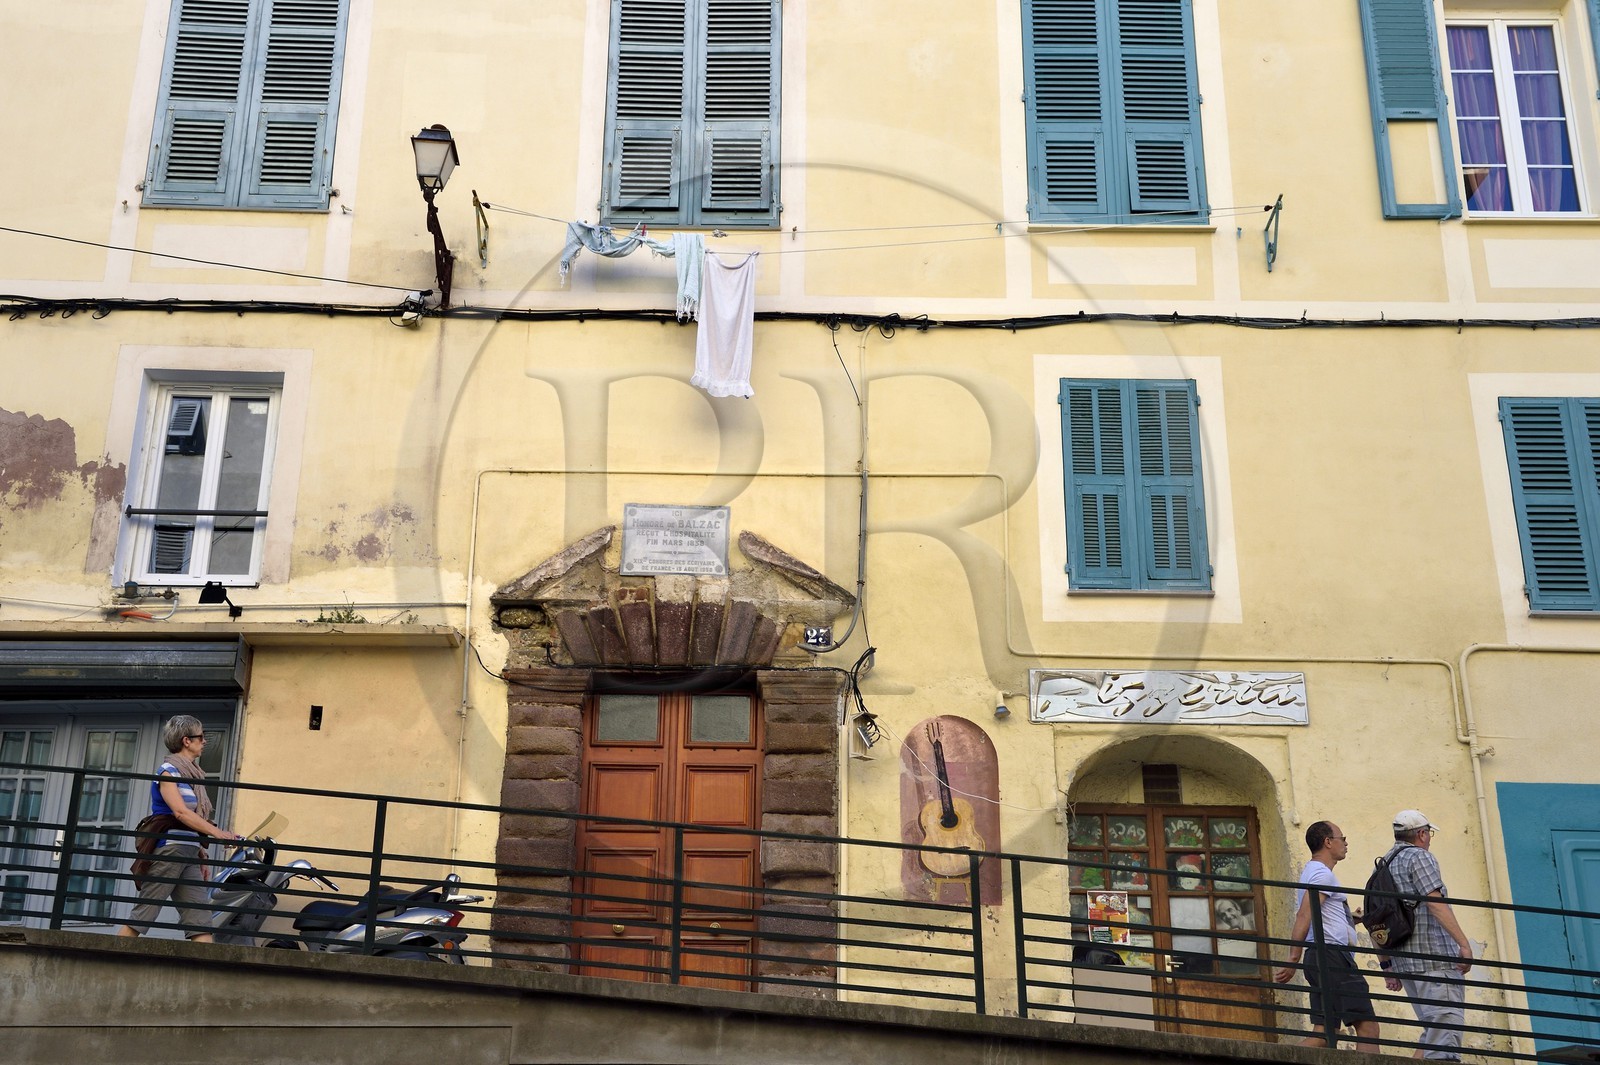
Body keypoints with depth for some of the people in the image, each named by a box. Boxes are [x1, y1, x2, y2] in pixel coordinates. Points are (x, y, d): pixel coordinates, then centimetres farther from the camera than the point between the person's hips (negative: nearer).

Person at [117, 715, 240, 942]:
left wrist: (201, 853, 14)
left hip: (188, 855, 8)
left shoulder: (192, 774, 18)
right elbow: (181, 812, -16)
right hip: (169, 850, -8)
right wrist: (217, 833, -22)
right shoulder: (168, 771, -5)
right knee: (142, 916, -5)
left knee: (201, 920, -2)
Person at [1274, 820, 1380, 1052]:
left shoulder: (1313, 872, 25)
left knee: (1323, 1030, 5)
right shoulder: (1322, 874, -8)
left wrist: (1353, 919, 23)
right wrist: (1293, 960, -25)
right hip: (1333, 954, -10)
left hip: (1320, 956, 10)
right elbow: (1304, 916, -20)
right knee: (1367, 1024, -9)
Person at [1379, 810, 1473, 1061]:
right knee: (1445, 1029, -11)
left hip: (1404, 961, 8)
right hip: (1434, 957, -8)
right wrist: (1464, 943, -18)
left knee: (1433, 1032, 15)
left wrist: (1388, 965, 22)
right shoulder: (1419, 856, -2)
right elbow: (1435, 902, -16)